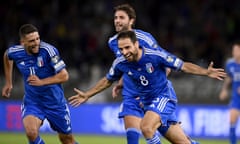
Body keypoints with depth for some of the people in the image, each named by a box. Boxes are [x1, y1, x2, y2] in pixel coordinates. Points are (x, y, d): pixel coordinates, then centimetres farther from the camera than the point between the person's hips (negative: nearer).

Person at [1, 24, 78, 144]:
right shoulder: (15, 52, -12)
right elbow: (7, 56, 15)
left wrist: (41, 82, -32)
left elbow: (64, 76, -21)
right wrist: (8, 83, 17)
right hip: (31, 101, 1)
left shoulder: (48, 50, -24)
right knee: (31, 132, -27)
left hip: (55, 101, -1)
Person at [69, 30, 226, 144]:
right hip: (146, 102, 6)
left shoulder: (156, 55, -22)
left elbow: (184, 66, -15)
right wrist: (87, 95, 13)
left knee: (146, 127, -28)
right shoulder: (120, 63, -8)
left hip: (163, 98, -6)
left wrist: (207, 72, -25)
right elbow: (107, 80, 12)